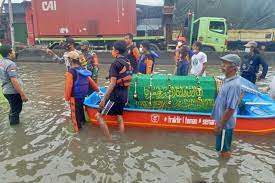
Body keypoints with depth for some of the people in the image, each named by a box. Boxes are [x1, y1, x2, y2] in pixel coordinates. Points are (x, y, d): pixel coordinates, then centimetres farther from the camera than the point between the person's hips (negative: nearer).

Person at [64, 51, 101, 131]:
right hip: (82, 96, 7)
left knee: (75, 115, 5)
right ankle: (83, 124, 38)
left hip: (75, 97, -7)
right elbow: (91, 81, 9)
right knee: (81, 111, 24)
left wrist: (67, 98, -12)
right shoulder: (83, 70, 5)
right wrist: (97, 89, 17)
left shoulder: (70, 71, -18)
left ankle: (77, 130, 14)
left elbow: (68, 86, -20)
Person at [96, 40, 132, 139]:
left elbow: (113, 84, -21)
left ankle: (110, 140, 4)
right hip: (124, 95, 8)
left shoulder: (115, 64, -16)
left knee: (99, 115, 2)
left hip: (115, 95, -8)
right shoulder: (128, 62, 9)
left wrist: (103, 99, -18)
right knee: (119, 118, 18)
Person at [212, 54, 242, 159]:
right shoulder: (228, 80, 2)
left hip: (225, 124, -9)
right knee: (222, 148, 26)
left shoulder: (233, 85, -28)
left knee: (224, 150, 10)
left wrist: (220, 125, -19)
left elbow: (230, 109, -26)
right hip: (223, 122, 9)